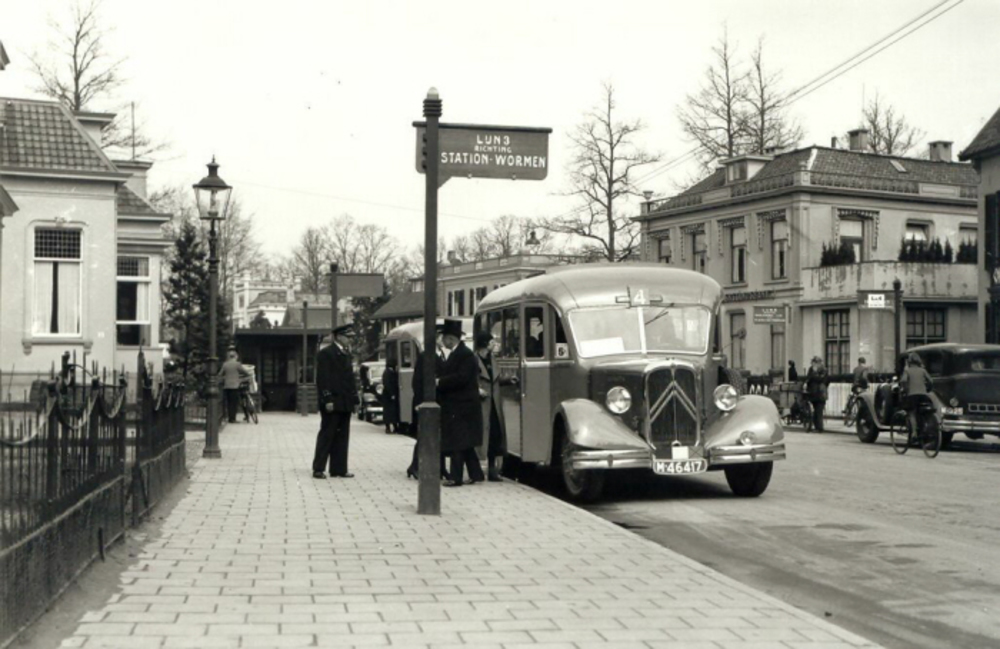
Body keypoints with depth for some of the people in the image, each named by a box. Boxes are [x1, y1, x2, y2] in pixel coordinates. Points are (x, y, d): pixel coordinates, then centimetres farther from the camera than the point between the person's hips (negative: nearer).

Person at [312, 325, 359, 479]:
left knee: (342, 437, 8)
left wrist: (354, 396, 11)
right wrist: (327, 400, -19)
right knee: (327, 435, -3)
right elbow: (322, 379, -14)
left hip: (345, 403, 8)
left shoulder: (346, 354, 17)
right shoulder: (326, 353, -8)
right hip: (332, 403, -8)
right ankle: (318, 468, 4)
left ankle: (339, 468, 12)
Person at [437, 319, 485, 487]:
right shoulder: (455, 354, 16)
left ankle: (456, 477, -4)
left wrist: (440, 382, -18)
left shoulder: (465, 355, -14)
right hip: (456, 406, 10)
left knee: (458, 443, -7)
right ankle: (476, 474, 19)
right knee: (464, 443, 13)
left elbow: (461, 378, -23)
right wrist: (439, 381, -2)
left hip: (461, 407, -10)